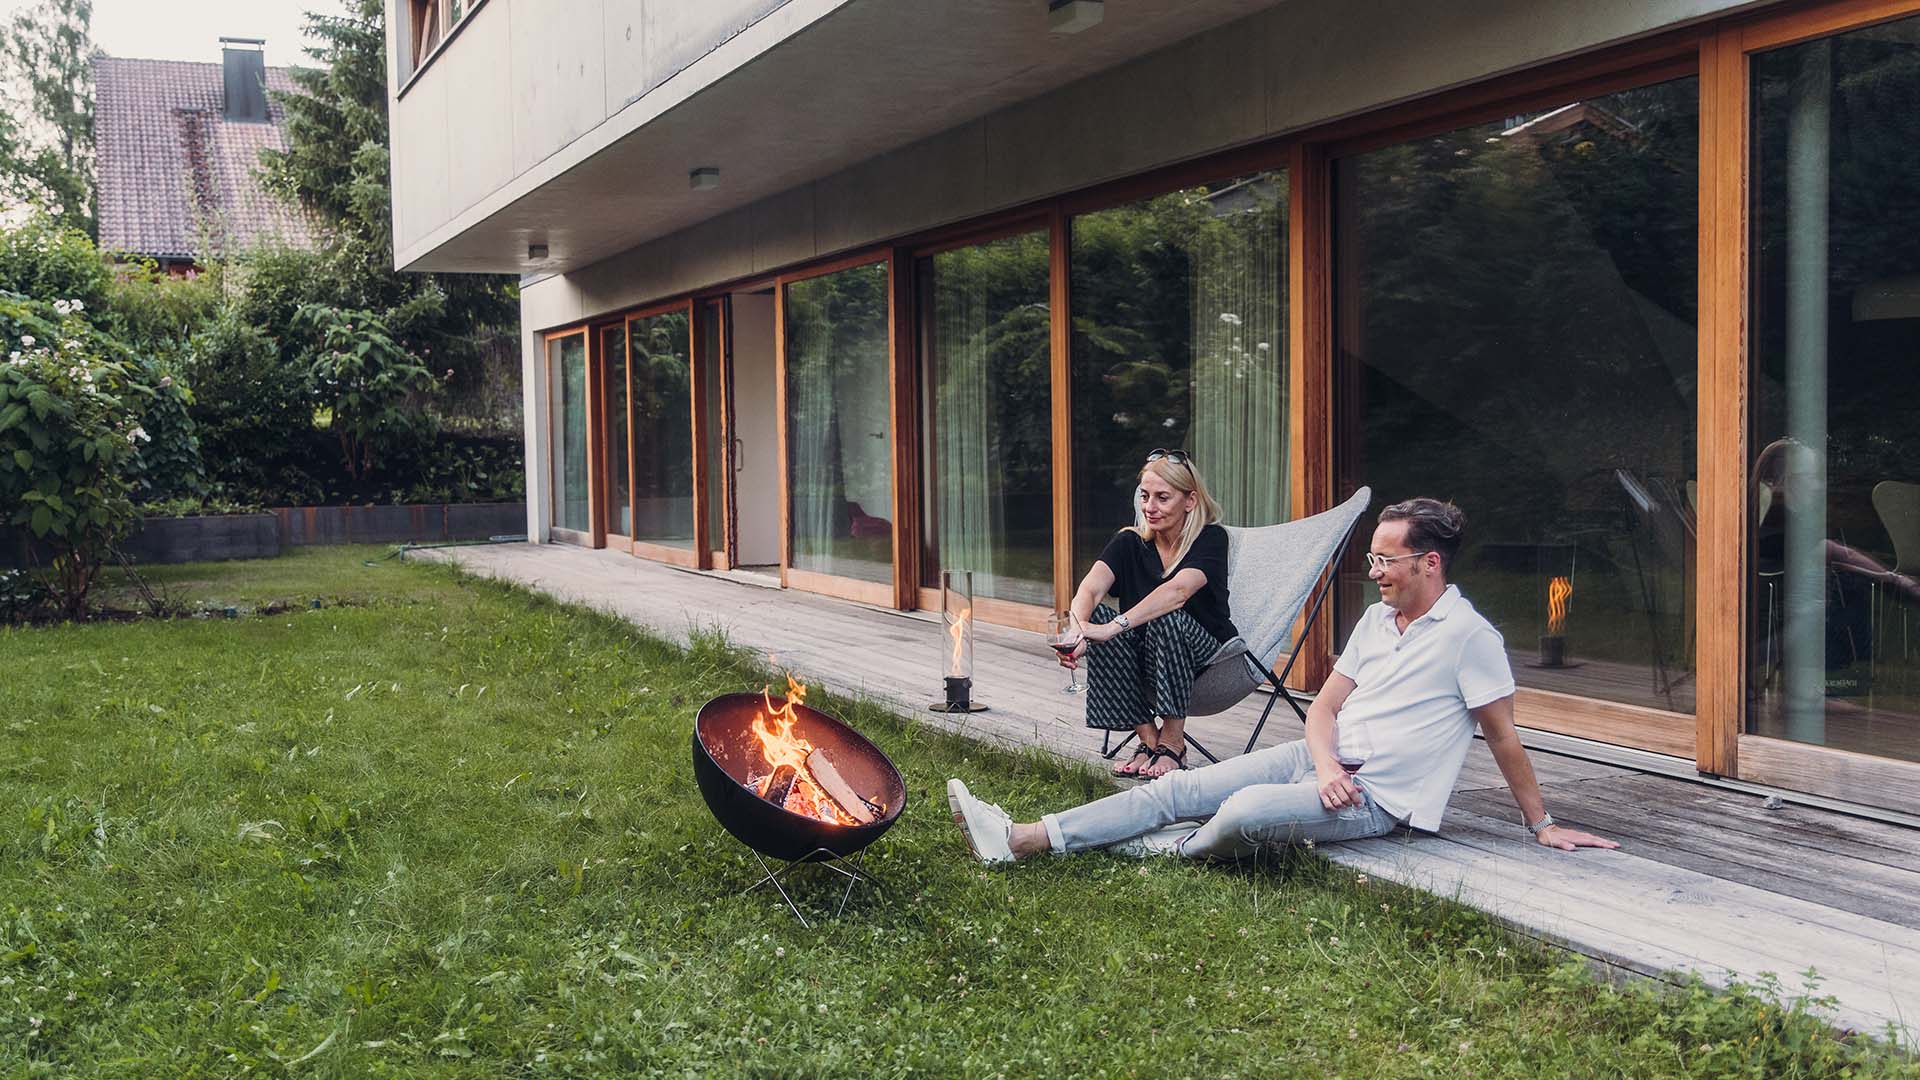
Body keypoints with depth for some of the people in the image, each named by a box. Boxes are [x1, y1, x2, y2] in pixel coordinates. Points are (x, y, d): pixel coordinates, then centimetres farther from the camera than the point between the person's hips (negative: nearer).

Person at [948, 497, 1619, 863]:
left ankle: (1166, 850, 0)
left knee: (1247, 813, -32)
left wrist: (1541, 823, -3)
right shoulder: (1379, 617, 11)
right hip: (1322, 760, 8)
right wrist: (1325, 765, -9)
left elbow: (1503, 737, -6)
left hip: (1377, 800, -7)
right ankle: (1023, 839, -13)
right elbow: (1324, 704, 10)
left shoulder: (1468, 635, -12)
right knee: (1182, 788, -7)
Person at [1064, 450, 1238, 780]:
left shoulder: (1211, 539, -14)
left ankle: (1173, 742, -17)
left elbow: (1177, 591, -34)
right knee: (1097, 614, -24)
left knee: (1165, 618, -34)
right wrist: (1077, 628, -42)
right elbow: (1090, 588, -19)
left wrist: (1113, 627, -47)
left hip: (1208, 658, -4)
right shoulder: (1130, 542, -1)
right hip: (1143, 660, 4)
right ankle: (1149, 739, -16)